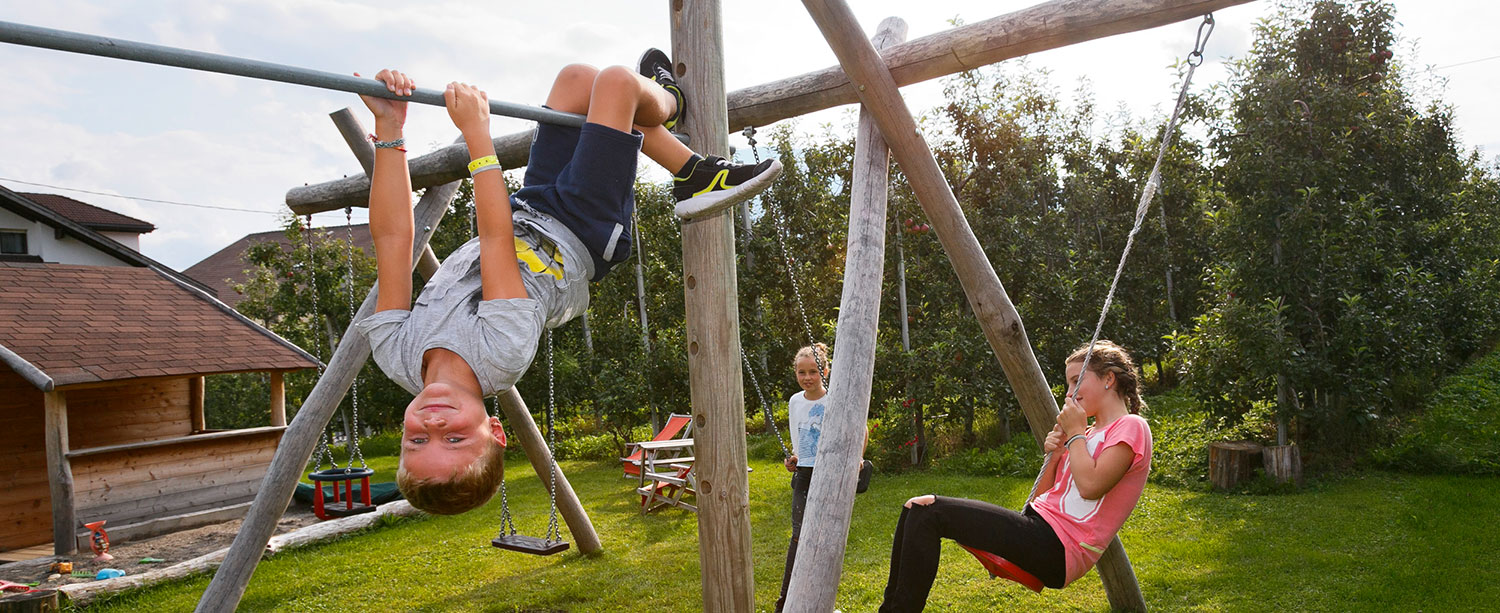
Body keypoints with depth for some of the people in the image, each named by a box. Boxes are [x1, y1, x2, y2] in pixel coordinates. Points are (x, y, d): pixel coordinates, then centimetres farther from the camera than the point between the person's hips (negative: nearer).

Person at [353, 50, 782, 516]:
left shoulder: (397, 356, -25)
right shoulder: (501, 353, -37)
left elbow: (391, 239, -23)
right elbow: (495, 238, -35)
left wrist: (389, 129, -24)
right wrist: (477, 133, -31)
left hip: (524, 219, 4)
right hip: (582, 238, -4)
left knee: (579, 78, 4)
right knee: (617, 81, -8)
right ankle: (667, 102, 29)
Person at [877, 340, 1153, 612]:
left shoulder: (1131, 427, -1)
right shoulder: (1089, 433, 24)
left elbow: (1090, 486, -19)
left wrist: (1075, 433, -6)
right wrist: (1055, 454, 6)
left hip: (1059, 551, -9)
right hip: (1039, 529, 9)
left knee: (930, 512, -21)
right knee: (917, 507, -1)